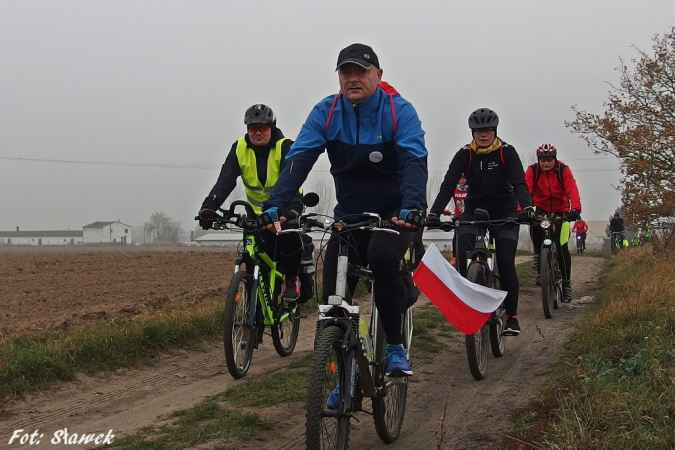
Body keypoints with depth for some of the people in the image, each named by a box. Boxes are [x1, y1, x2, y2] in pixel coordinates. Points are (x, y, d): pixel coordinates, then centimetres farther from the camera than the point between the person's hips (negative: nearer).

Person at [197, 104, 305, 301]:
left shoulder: (285, 147, -20)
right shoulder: (239, 148, -11)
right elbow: (225, 180, -22)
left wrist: (293, 209, -52)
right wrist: (209, 207, -39)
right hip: (259, 211, 3)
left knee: (288, 237, -28)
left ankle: (292, 280, -2)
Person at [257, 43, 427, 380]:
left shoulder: (399, 111, -14)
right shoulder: (326, 112, -6)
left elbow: (414, 162, -27)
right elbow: (298, 159, -17)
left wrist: (412, 208, -46)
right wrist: (274, 206, -33)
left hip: (393, 214, -3)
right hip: (348, 215, 4)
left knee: (382, 257, -34)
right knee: (333, 297, -6)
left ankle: (395, 348, -17)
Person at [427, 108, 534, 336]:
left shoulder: (507, 152, -10)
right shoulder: (464, 155, -8)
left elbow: (519, 183, -21)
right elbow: (448, 186, -17)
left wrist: (526, 207, -41)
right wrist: (434, 213, -33)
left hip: (504, 212, -1)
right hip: (474, 210, 1)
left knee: (506, 262, -15)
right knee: (463, 257, -22)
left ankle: (511, 316, -2)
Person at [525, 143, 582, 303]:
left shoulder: (563, 170, -16)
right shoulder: (532, 170, -15)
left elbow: (572, 190, -29)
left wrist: (575, 209, -47)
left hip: (560, 210, 0)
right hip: (541, 209, 0)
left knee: (561, 246, -11)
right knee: (534, 222, -35)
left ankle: (566, 283, 5)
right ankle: (539, 262, -18)